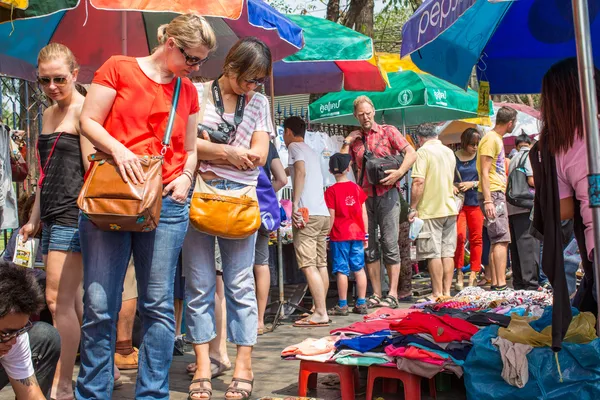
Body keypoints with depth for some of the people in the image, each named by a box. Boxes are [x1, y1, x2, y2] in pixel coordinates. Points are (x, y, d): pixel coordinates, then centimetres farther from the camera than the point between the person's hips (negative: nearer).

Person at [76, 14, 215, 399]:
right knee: (99, 306, -2)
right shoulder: (118, 68, 4)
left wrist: (186, 178, 1)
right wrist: (119, 149, -16)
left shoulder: (189, 91, 15)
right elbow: (89, 121, 1)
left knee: (159, 305, 2)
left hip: (166, 203, 3)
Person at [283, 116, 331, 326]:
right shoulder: (312, 151, 26)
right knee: (321, 264, 7)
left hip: (306, 213, -8)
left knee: (308, 265, -10)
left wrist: (295, 204, -19)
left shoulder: (294, 146, 1)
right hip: (323, 213, 9)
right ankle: (321, 311, 9)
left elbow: (300, 171, -16)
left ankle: (320, 313, -13)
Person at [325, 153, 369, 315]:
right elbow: (364, 214, 6)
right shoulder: (357, 188, 5)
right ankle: (361, 304, 12)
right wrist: (365, 234, 13)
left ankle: (342, 306, 3)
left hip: (339, 236, -4)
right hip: (357, 234, 4)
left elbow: (331, 217, -8)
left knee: (341, 270, 0)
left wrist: (326, 236, 0)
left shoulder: (331, 191, -6)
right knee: (359, 268, 8)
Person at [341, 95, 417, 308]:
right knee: (369, 246, 4)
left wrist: (399, 173, -17)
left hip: (387, 194, -4)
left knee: (389, 243, -4)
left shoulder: (388, 131, 4)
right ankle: (376, 294, 11)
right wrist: (347, 142, -1)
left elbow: (411, 153, -4)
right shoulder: (354, 139, 14)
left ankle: (393, 294, 1)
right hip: (364, 196, 4)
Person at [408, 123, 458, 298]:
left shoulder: (423, 151, -8)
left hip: (430, 210, -7)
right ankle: (447, 292, 11)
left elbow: (419, 182, -17)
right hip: (450, 208, 7)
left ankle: (437, 293, 1)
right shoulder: (449, 152, 15)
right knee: (448, 253, 8)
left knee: (433, 254, -2)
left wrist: (413, 208, -12)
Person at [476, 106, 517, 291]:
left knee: (496, 241, 9)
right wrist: (488, 200, -24)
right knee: (501, 240, -13)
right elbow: (484, 172, -18)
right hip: (493, 194, -10)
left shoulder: (497, 139, 19)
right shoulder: (490, 139, -11)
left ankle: (495, 283, 11)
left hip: (498, 194, 10)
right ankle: (501, 284, -14)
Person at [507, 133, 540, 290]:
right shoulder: (530, 155, -4)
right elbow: (532, 180, -17)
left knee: (517, 246, 9)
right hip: (525, 207, -8)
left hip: (512, 208, 8)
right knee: (529, 244, -7)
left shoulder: (513, 159, 19)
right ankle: (531, 282, -8)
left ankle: (518, 282, 13)